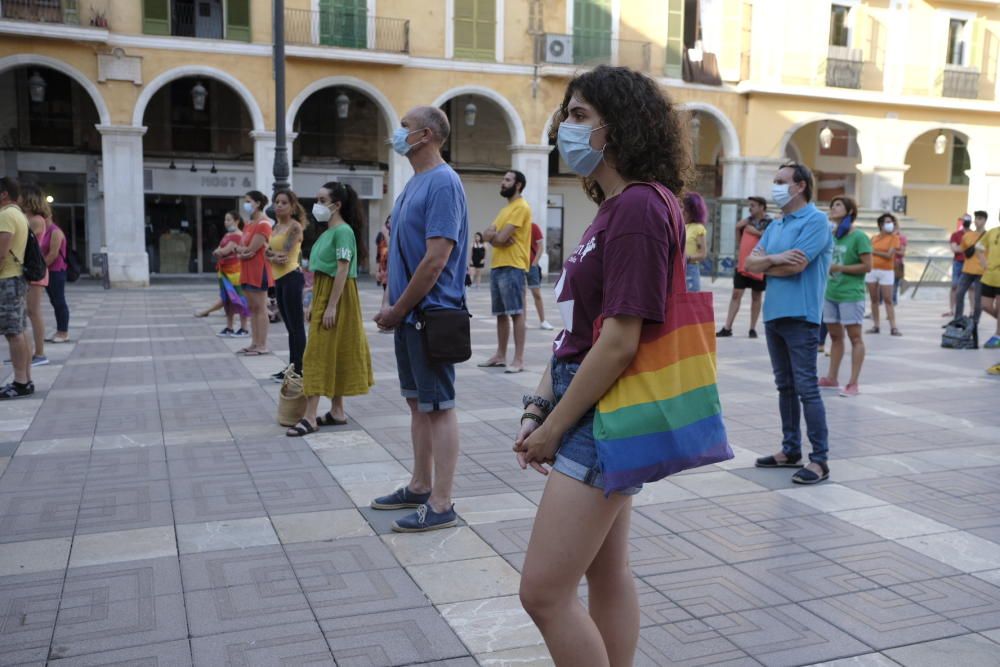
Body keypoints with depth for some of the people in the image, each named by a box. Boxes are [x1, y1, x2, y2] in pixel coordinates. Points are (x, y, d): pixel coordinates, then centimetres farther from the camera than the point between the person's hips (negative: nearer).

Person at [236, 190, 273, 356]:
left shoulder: (263, 224, -13)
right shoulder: (248, 224, 16)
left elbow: (251, 249, -17)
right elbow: (243, 247, 11)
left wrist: (238, 248, 0)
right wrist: (242, 252, -9)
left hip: (259, 270, -9)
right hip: (247, 271, 9)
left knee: (260, 308, -6)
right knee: (252, 308, 10)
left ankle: (262, 346, -3)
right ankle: (254, 342, 15)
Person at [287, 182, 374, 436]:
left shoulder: (343, 231, -15)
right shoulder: (327, 232, 14)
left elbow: (342, 271, -20)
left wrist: (331, 306, -23)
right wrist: (314, 303, 15)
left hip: (336, 297, -9)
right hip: (322, 296, 9)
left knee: (320, 353, -9)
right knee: (329, 353, 11)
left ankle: (310, 417, -7)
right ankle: (337, 411, 18)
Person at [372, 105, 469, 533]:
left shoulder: (443, 183, -15)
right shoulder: (414, 182, 14)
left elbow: (436, 260, -21)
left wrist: (397, 310, -14)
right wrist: (389, 302, 8)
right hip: (407, 315, 9)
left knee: (438, 408, -2)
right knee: (418, 402, 16)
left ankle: (441, 505, 6)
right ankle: (420, 487, 29)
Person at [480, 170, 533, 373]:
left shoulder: (521, 207, -8)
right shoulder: (505, 209, 22)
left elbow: (501, 237, -16)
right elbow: (487, 236, 12)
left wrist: (492, 234, 6)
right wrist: (496, 236, -9)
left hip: (512, 267, -9)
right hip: (496, 266, 9)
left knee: (516, 313, -9)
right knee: (500, 314, 12)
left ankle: (519, 359, -8)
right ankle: (500, 355, 19)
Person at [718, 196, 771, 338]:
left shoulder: (770, 222, -3)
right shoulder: (747, 221, 12)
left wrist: (756, 232, -18)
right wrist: (738, 228, 6)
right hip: (742, 263, 4)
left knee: (756, 296, 7)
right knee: (736, 294, 0)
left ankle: (753, 328, 14)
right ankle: (727, 328, -1)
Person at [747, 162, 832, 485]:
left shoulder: (816, 220, -8)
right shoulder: (775, 225, 16)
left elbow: (796, 265, -18)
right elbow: (750, 262, 8)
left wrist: (766, 263, -2)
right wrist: (775, 258, -12)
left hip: (800, 316, -8)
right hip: (773, 314, 8)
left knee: (806, 388, -7)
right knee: (785, 386, 13)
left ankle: (820, 459, -2)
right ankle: (791, 450, 23)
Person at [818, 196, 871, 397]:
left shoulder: (858, 236, -10)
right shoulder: (832, 235, 9)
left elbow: (867, 266, -14)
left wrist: (839, 268, -15)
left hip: (851, 295, -7)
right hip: (831, 293, 7)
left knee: (855, 337, -1)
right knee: (835, 336, 14)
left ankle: (853, 383, 1)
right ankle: (831, 378, 23)